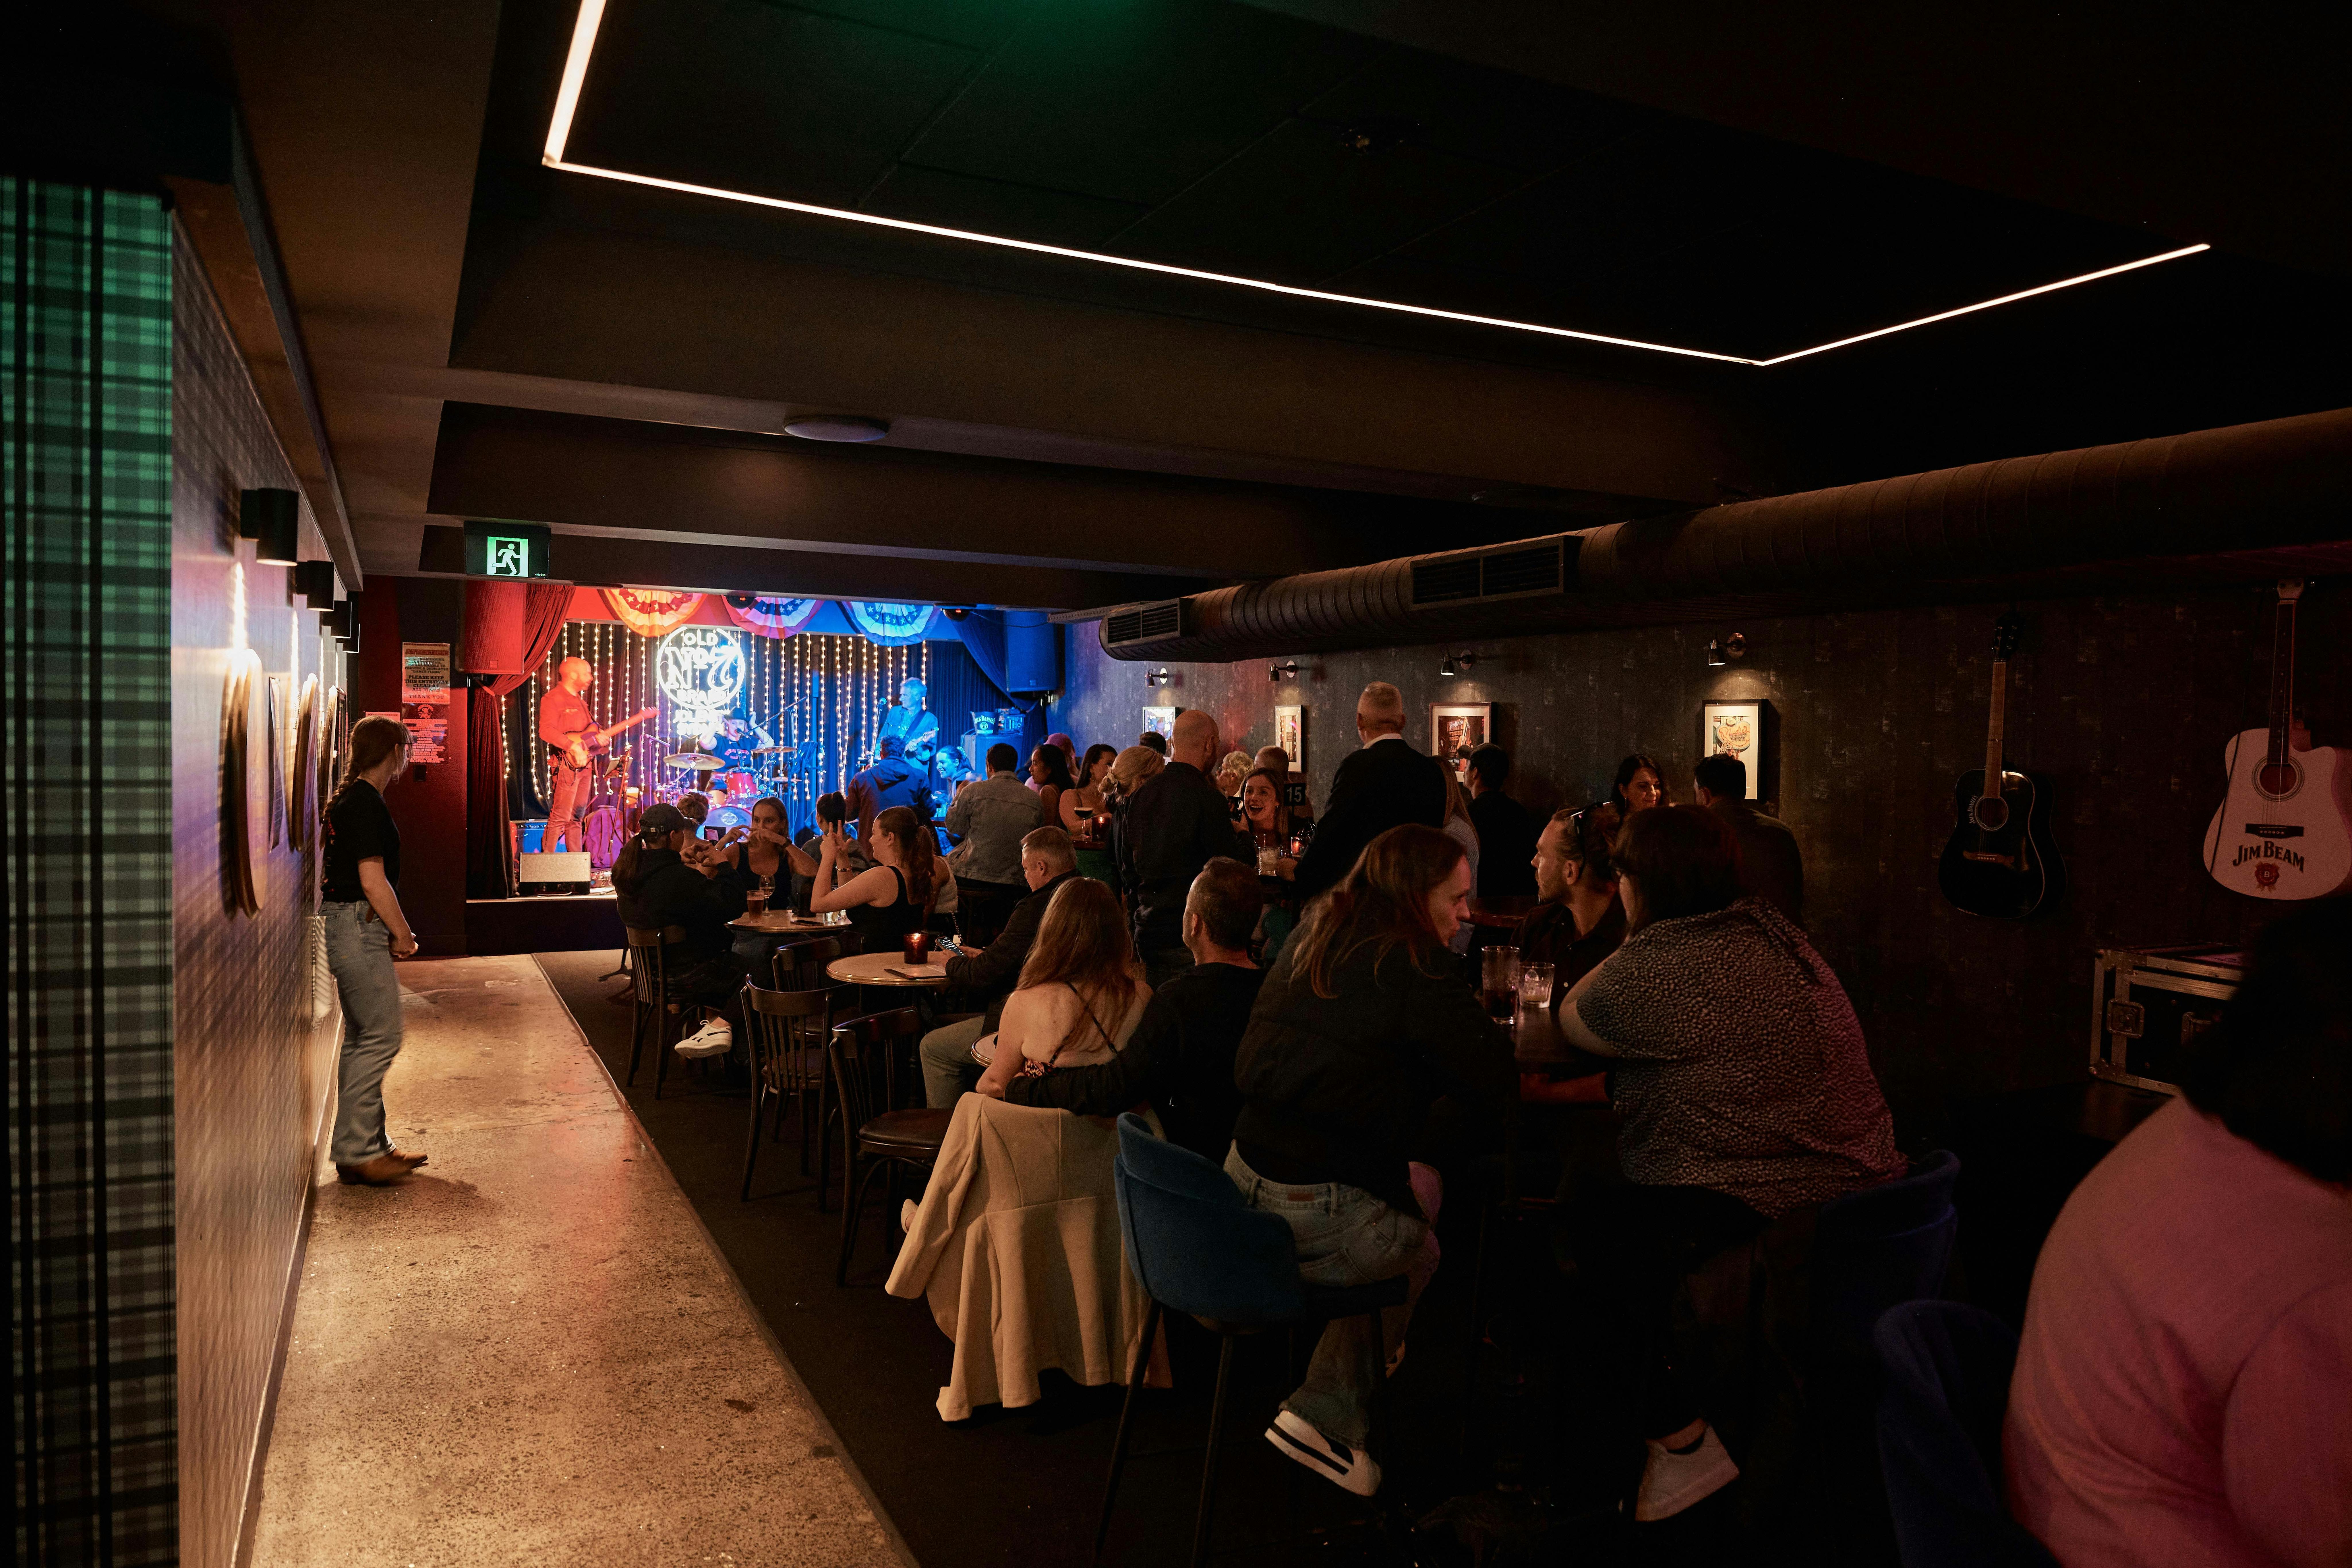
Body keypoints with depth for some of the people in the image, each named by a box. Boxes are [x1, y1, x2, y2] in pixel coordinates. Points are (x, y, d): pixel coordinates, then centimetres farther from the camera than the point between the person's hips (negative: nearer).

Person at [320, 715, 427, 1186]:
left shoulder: (349, 799, 16)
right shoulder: (366, 803, -15)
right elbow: (373, 882, -20)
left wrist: (394, 932, 21)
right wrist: (403, 934, -10)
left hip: (349, 929, 11)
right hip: (359, 928, -11)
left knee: (361, 1038, 13)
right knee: (381, 1037, -8)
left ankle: (369, 1144, 20)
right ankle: (357, 1151, -4)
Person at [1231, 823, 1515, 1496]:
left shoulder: (1314, 933, 8)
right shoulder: (1412, 963, -15)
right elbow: (1491, 1076, -15)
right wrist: (1489, 1036, 9)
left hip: (1246, 1175, 7)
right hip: (1319, 1212, -7)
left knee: (1422, 1187, 28)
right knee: (1418, 1250, 25)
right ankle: (1327, 1415, 23)